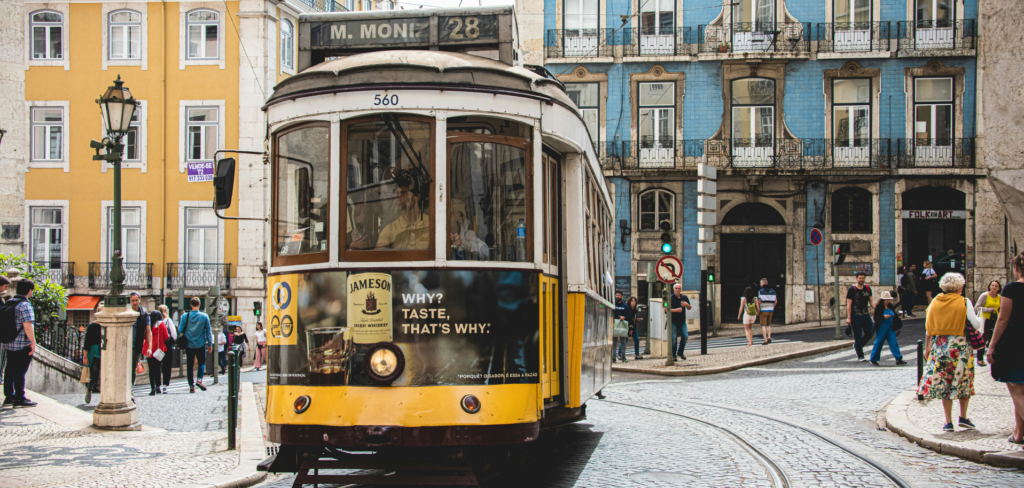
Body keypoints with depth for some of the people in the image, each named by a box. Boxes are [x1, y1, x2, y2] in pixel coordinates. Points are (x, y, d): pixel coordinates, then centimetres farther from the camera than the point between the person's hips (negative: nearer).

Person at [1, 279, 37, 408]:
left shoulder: (8, 303, 11)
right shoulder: (25, 305, -15)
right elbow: (27, 325, -22)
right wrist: (33, 342, -16)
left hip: (8, 343, 8)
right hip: (23, 344, -8)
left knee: (10, 370, 13)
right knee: (20, 371, -4)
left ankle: (9, 397, 18)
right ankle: (19, 399, -2)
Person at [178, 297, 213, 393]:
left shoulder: (185, 316, -6)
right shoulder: (204, 316, -6)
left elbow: (180, 330, -2)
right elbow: (208, 331, -2)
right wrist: (210, 344, 6)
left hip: (189, 345, 1)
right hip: (201, 345, -1)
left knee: (190, 365, 9)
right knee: (202, 362, 15)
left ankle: (191, 386, 6)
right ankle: (199, 379, -7)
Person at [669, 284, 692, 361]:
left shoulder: (684, 297, 7)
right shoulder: (670, 298, -9)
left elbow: (689, 308, 17)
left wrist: (686, 305, -7)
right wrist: (675, 310, -24)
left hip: (682, 321, 5)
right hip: (673, 321, -5)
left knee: (685, 336, -3)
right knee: (673, 338, -7)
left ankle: (680, 352, 17)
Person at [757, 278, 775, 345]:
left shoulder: (761, 291, -11)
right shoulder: (772, 290, 5)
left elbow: (759, 301, -14)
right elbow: (775, 301, 8)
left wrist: (758, 311, -4)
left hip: (763, 311, -5)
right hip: (770, 310, 5)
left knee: (763, 325, 1)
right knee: (769, 324, 20)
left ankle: (765, 340, -6)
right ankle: (769, 338, 9)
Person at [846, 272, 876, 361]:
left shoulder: (867, 288, 8)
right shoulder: (852, 290, -8)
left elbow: (871, 301, 12)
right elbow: (849, 304, -10)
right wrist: (848, 318, -15)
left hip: (866, 315, 5)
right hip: (855, 316, -5)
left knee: (870, 333, 2)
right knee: (858, 336, -2)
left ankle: (857, 346, 27)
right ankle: (860, 356, 7)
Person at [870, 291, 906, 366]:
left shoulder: (890, 307, 8)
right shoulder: (879, 307, -10)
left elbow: (894, 316, 17)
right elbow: (876, 318, -15)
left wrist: (898, 318, -2)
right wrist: (883, 317, -28)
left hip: (890, 327, 5)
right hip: (882, 328, -5)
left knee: (894, 343, -2)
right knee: (878, 343, 5)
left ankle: (898, 360, -6)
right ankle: (873, 359, 19)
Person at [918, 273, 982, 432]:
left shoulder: (935, 302, 4)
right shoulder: (964, 302, -6)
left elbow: (929, 328, 6)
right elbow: (975, 324, -9)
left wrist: (927, 347, 14)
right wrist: (980, 317, 14)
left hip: (939, 346, 3)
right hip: (960, 345, -3)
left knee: (944, 383, 6)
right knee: (964, 381, 14)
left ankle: (948, 422, 5)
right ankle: (963, 417, 11)